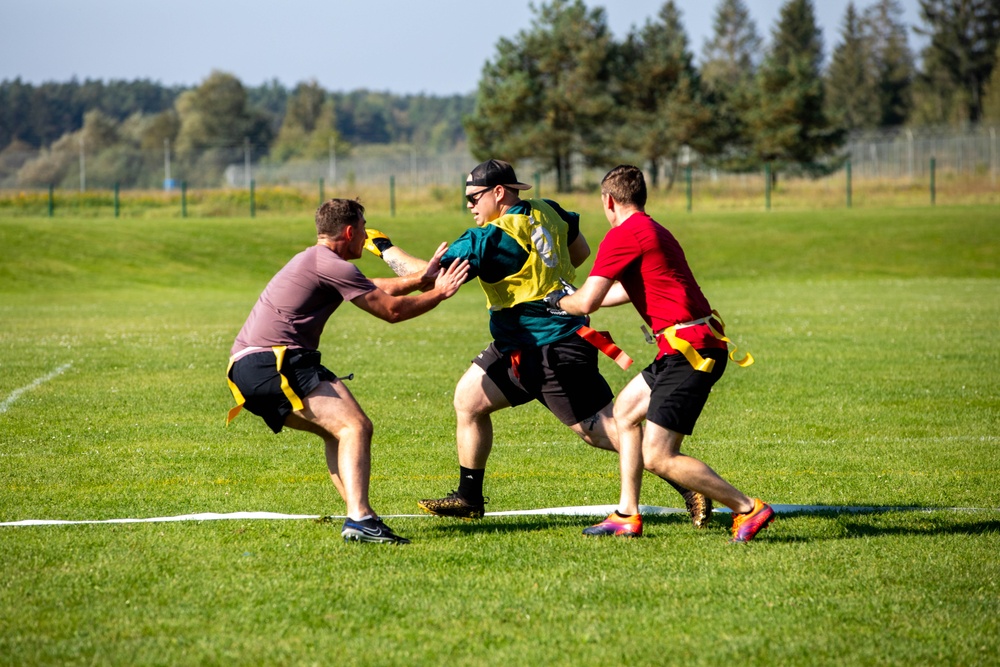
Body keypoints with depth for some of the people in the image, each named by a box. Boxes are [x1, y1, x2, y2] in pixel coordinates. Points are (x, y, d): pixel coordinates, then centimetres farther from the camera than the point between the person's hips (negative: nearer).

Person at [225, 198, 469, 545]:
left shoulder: (312, 261, 24)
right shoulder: (331, 265, -8)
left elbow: (375, 289, 34)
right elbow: (391, 310, -6)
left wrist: (423, 277, 32)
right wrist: (439, 293, 7)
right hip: (274, 361, -11)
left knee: (336, 431, 17)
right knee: (355, 426, -18)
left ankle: (358, 516, 6)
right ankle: (359, 517, -33)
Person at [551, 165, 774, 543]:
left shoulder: (623, 235, -9)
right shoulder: (653, 231, 21)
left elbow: (586, 303, -13)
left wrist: (559, 301, 10)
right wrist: (573, 298, 49)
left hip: (689, 349, -10)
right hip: (695, 348, 10)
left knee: (657, 458, -11)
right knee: (626, 410, 24)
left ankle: (748, 508, -8)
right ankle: (627, 515, 24)